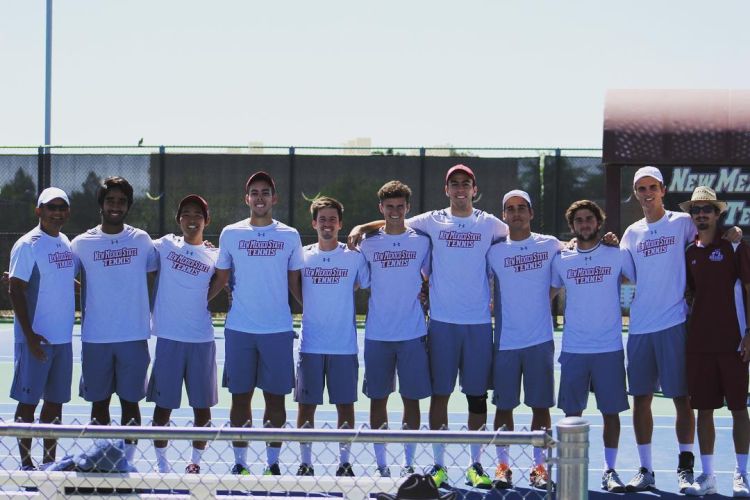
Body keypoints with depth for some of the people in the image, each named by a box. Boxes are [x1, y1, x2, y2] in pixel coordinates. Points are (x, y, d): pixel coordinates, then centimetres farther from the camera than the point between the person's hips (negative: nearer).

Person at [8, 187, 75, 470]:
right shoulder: (27, 245, -10)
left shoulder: (67, 244, 11)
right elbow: (16, 290, -14)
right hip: (36, 339, -7)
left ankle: (50, 460, 18)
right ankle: (26, 462, 5)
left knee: (55, 401, 11)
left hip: (63, 338, 7)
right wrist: (30, 335, -18)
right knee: (28, 401, -1)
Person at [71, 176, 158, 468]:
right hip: (95, 337, 0)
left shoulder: (141, 240, 4)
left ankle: (127, 462, 11)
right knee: (99, 401, 6)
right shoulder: (82, 243, 1)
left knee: (130, 400, 3)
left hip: (134, 336, 0)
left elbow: (154, 280, 11)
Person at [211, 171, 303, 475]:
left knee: (275, 396, 2)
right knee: (240, 396, 4)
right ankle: (239, 462, 12)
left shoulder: (289, 236, 5)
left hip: (278, 329, 0)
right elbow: (220, 280, 11)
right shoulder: (231, 234, 5)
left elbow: (295, 284, 10)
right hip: (239, 330, 0)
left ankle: (272, 463, 11)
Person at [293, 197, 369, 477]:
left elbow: (366, 286, 10)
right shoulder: (302, 256, 5)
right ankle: (305, 463, 11)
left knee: (345, 404, 3)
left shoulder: (354, 257, 2)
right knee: (306, 404, 2)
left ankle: (344, 462, 12)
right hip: (310, 345, 1)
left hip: (345, 345, -1)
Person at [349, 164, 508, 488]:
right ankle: (438, 464, 10)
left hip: (479, 322, 0)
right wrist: (362, 228, -2)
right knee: (439, 393, 2)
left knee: (477, 395, 4)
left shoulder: (489, 224, 6)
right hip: (442, 321, 0)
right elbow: (393, 222, 12)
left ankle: (476, 465, 12)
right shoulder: (432, 222, 6)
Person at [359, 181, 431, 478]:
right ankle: (381, 465, 11)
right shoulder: (368, 244, 4)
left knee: (411, 398, 1)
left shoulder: (421, 241, 5)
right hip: (377, 334, 0)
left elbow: (431, 279, 15)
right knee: (378, 398, 3)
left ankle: (408, 464, 10)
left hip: (413, 334, 0)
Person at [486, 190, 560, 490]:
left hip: (540, 340, 0)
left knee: (540, 405, 3)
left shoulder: (550, 245, 4)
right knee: (504, 405, 4)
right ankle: (503, 465, 13)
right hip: (505, 340, 0)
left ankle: (539, 466, 11)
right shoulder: (494, 250, 4)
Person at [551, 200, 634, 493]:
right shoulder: (561, 260, 7)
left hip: (609, 348, -1)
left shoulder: (617, 255, 1)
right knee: (572, 412, 3)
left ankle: (610, 471, 10)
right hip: (573, 349, 1)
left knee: (611, 411, 1)